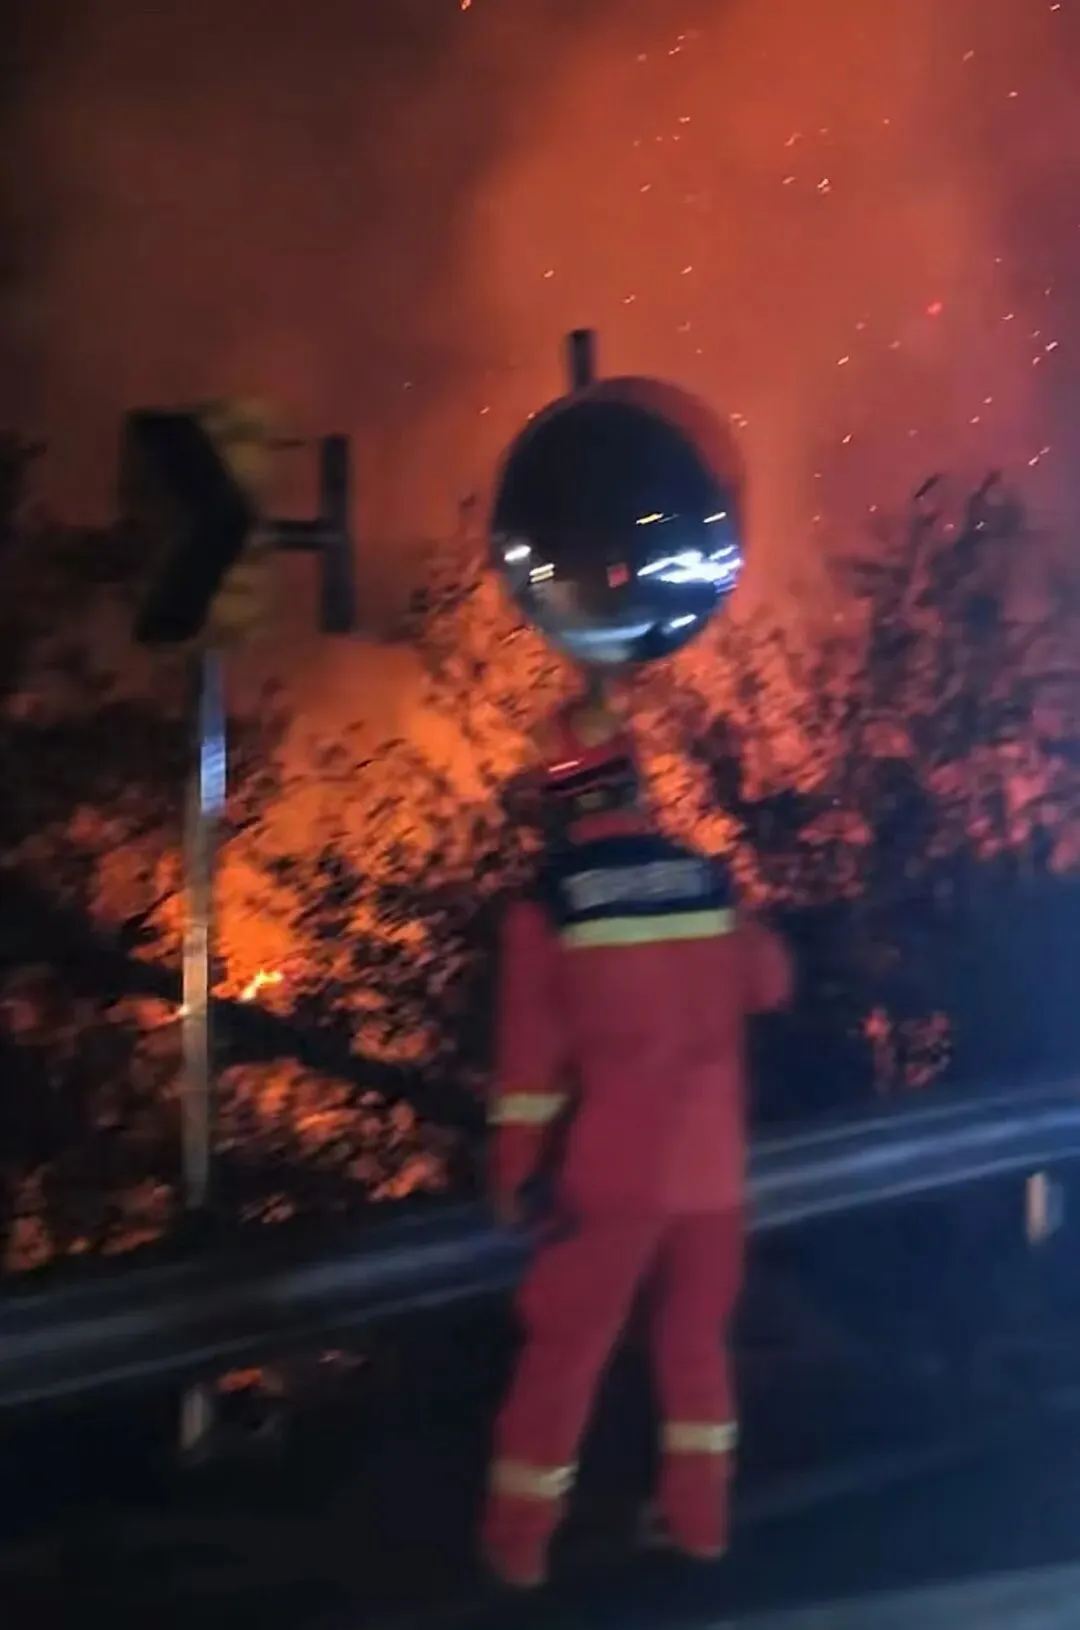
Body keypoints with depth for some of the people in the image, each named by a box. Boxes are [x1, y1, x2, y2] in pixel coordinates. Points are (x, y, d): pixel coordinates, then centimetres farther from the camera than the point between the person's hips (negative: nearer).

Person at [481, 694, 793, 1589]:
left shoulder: (547, 906, -10)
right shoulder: (709, 882, -1)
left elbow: (531, 1057, -9)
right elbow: (769, 985, 16)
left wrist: (512, 1169, 0)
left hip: (617, 1170, -3)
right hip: (712, 1165, 3)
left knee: (565, 1347, 7)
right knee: (697, 1335, 19)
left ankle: (520, 1540, 15)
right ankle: (698, 1516, 28)